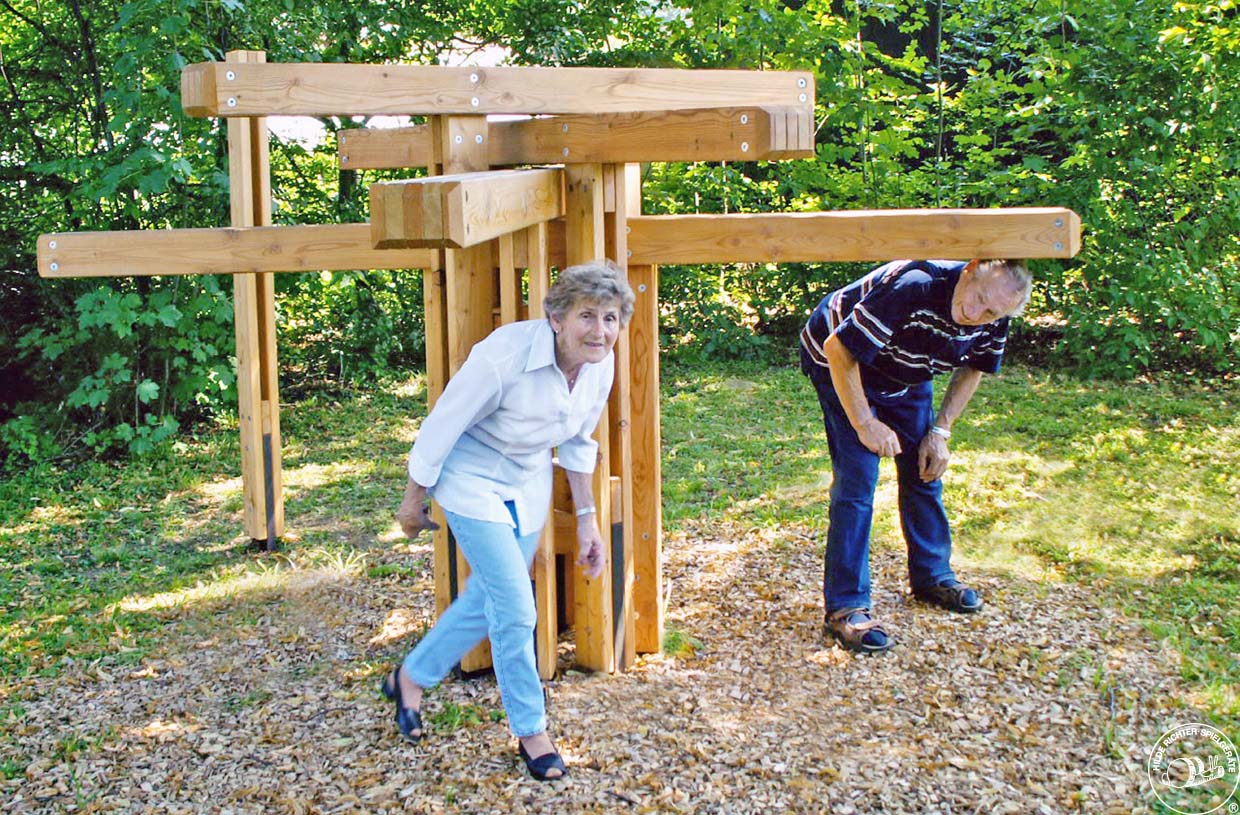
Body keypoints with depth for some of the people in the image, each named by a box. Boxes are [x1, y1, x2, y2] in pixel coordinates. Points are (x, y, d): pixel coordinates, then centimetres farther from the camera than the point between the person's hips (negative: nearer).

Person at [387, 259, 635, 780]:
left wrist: (586, 517, 6)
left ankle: (410, 678, 40)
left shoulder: (601, 365, -13)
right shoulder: (506, 356, -33)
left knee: (488, 600, 17)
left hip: (529, 484, 7)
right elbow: (441, 428, -20)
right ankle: (530, 729, 8)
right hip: (473, 480, -7)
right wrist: (414, 501, -9)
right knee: (515, 606, -11)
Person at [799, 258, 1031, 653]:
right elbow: (839, 349, -34)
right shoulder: (912, 288, -40)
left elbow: (972, 369, 4)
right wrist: (864, 423, -28)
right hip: (841, 364, -7)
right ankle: (845, 607, -12)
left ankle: (932, 576, 28)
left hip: (907, 378, 7)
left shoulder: (993, 321, -17)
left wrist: (940, 432, -5)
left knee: (925, 471, 9)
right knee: (857, 480, -15)